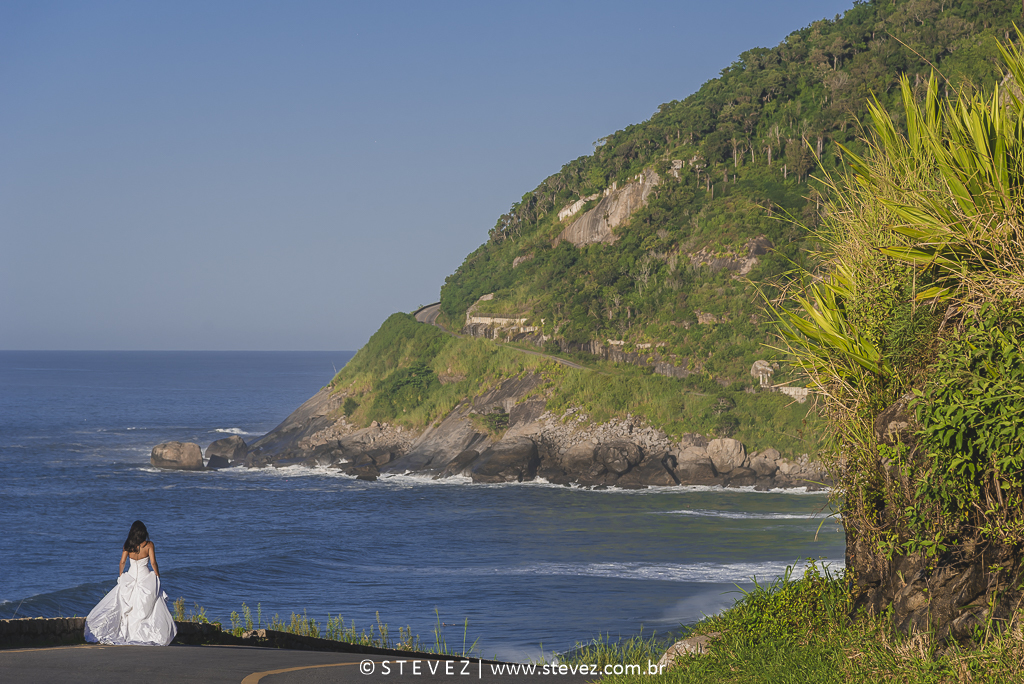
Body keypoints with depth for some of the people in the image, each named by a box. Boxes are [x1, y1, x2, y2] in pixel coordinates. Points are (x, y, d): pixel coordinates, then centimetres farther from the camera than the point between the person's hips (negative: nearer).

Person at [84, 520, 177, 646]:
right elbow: (153, 563, -9)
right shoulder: (149, 545, -7)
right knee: (148, 609, 2)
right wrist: (158, 577, 1)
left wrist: (120, 577, 13)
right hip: (146, 578, -3)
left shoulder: (128, 545, 0)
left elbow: (122, 562, 1)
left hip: (130, 578, 3)